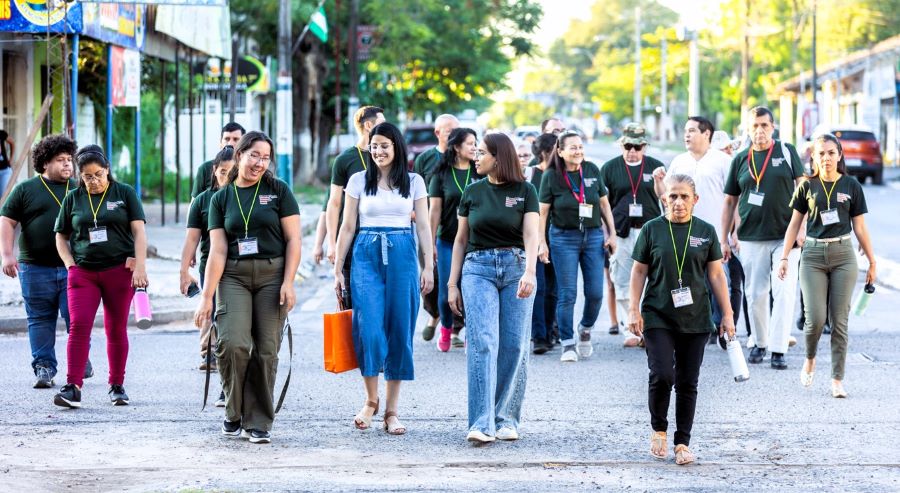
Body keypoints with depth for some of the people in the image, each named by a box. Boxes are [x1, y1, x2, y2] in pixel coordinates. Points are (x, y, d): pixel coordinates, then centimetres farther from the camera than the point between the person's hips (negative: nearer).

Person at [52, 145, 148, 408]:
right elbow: (61, 237, 15)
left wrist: (139, 266, -10)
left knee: (117, 329, 4)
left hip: (119, 271, -1)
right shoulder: (73, 199, 9)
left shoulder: (124, 193, 4)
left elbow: (138, 231, 0)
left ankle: (117, 386, 14)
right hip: (83, 273, 1)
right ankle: (73, 388, -15)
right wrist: (70, 265, 1)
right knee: (79, 326, -11)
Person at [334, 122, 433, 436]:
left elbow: (424, 226, 8)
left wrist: (429, 267, 0)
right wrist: (338, 269, 5)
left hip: (403, 256, 1)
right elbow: (347, 227, 8)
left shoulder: (414, 182, 8)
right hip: (367, 255, -1)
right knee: (369, 328, -13)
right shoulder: (359, 181, 7)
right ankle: (371, 400, 7)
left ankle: (391, 410, 6)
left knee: (400, 331, 0)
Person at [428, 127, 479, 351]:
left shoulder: (480, 173, 5)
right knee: (447, 289, 3)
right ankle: (446, 329, 24)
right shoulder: (442, 174, 3)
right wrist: (431, 241, 0)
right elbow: (434, 209, 3)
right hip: (448, 239, 0)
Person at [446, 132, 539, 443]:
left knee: (513, 346, 0)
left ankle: (506, 419, 10)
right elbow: (461, 240, 14)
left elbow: (531, 235, -8)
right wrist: (452, 283, 9)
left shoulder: (525, 191, 2)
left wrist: (529, 272, -23)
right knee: (482, 342, -12)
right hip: (479, 268, 1)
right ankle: (481, 424, -17)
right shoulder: (473, 192, 9)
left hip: (516, 268, 0)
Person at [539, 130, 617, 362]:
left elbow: (604, 203, 10)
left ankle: (586, 330, 26)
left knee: (595, 292, -1)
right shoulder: (551, 176, -5)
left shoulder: (592, 170, 2)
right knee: (567, 294, -4)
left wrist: (611, 234, 7)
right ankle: (568, 344, 4)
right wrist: (542, 243, -7)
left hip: (593, 236, 3)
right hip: (564, 238, -3)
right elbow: (542, 211, -2)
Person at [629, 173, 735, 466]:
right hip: (658, 318, -2)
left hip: (695, 320, 2)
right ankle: (658, 430, 9)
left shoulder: (705, 232, 6)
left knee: (687, 383, 4)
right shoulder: (652, 230, 2)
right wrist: (634, 310, -2)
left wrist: (727, 314, 5)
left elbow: (716, 274, 8)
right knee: (662, 375, -15)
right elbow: (639, 272, 5)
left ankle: (683, 442, 13)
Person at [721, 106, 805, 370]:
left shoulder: (787, 152, 3)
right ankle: (759, 343, 20)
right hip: (751, 239, 2)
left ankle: (778, 349, -6)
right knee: (755, 294, 6)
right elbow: (730, 201, 13)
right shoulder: (740, 159, 9)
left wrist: (802, 227, -7)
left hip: (786, 236, -2)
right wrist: (724, 239, 10)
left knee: (784, 292, -7)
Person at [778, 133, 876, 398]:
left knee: (839, 320, -2)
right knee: (815, 317, -8)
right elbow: (794, 224, 10)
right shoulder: (807, 187, 5)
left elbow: (860, 228, 8)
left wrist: (872, 261, 8)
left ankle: (837, 379, 4)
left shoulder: (851, 186, 4)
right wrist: (784, 257, 6)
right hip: (813, 254, 0)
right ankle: (810, 359, 22)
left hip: (843, 255, 0)